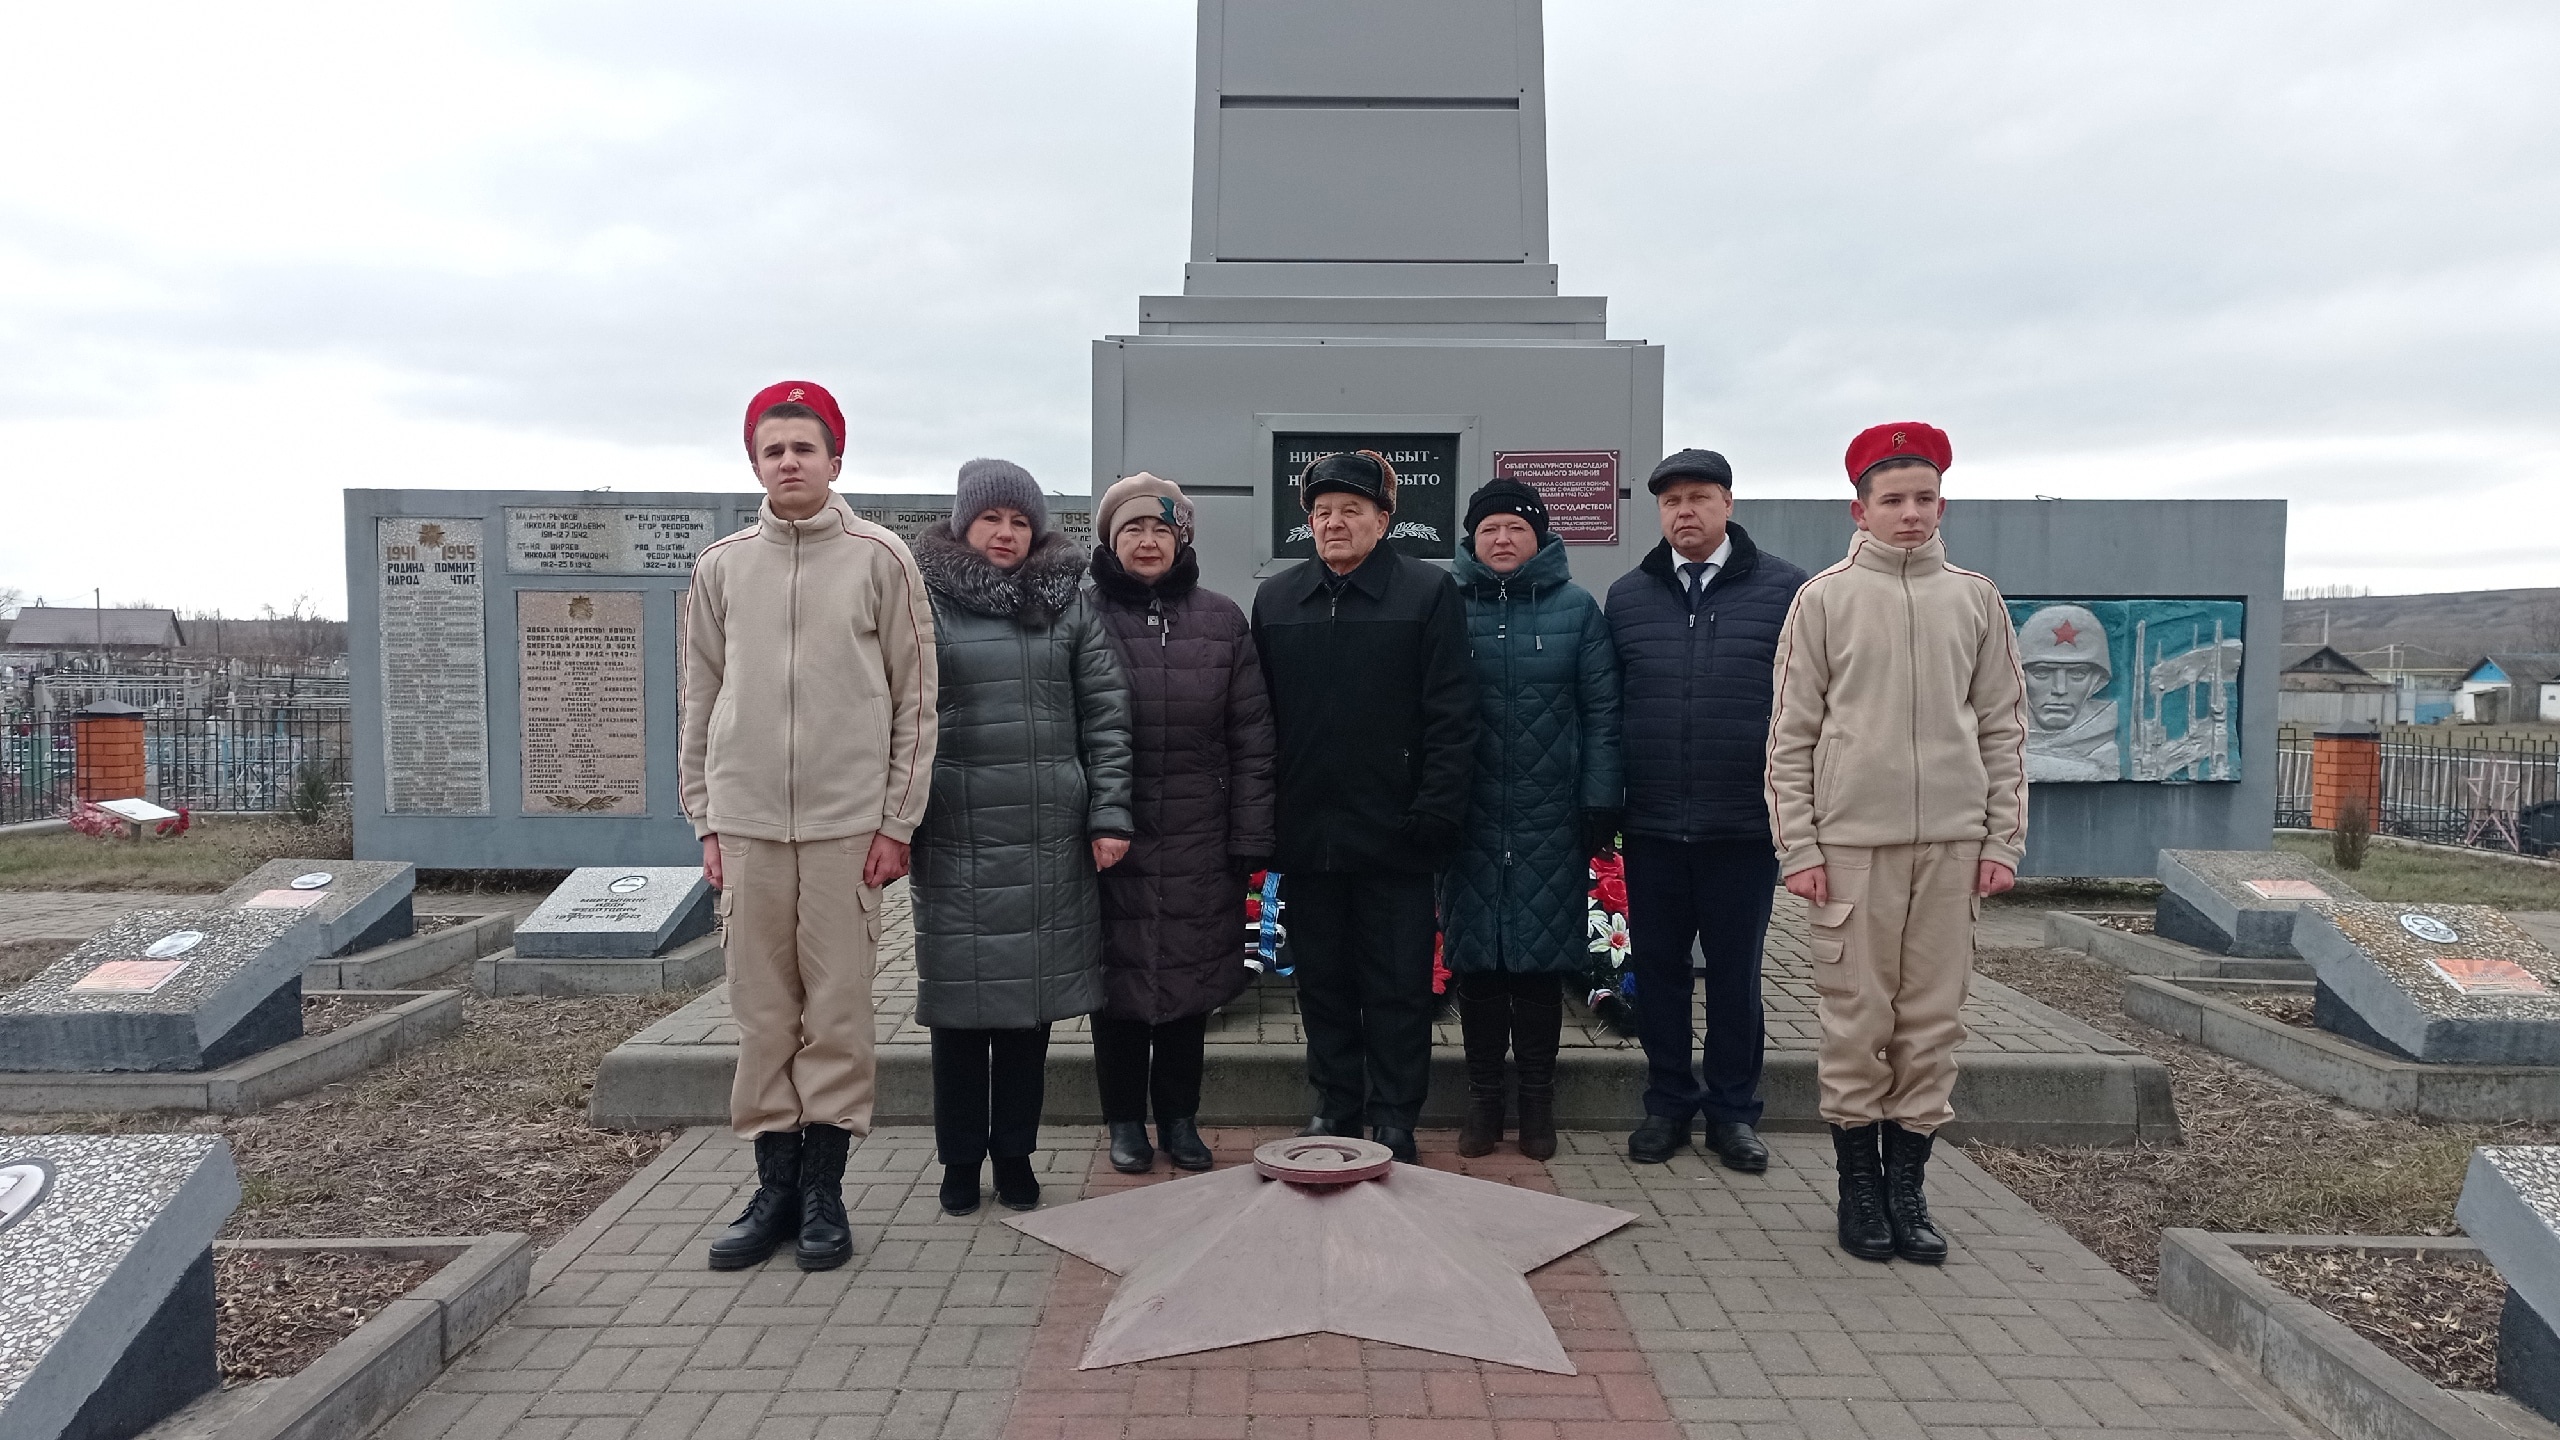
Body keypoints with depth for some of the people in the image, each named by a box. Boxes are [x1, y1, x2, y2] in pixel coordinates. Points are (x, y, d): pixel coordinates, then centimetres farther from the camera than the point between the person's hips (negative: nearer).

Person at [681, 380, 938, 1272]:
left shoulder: (880, 558, 2)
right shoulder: (721, 567, 10)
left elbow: (915, 698, 1)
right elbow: (700, 702, 13)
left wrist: (898, 820, -4)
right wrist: (705, 819, 8)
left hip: (848, 821, -2)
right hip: (747, 822, 3)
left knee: (837, 1011, 2)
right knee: (762, 1012, 7)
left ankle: (823, 1191, 14)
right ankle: (775, 1188, 19)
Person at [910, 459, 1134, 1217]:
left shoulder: (1067, 604, 8)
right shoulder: (925, 605, 1)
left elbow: (1105, 713, 5)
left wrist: (1109, 814, -1)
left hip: (1049, 837, 2)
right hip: (956, 836, -2)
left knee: (1032, 996, 9)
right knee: (961, 1001, 5)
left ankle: (1015, 1154, 24)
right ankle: (960, 1158, 21)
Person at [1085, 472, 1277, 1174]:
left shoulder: (1222, 620, 5)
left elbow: (1251, 738, 3)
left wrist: (1250, 838, -1)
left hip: (1199, 843, 2)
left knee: (1190, 978, 11)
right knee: (1117, 977, 8)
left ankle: (1179, 1117, 28)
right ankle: (1124, 1119, 25)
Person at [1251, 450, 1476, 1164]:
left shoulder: (1428, 592, -2)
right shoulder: (1275, 599, 10)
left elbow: (1452, 714, -6)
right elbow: (1258, 716, 9)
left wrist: (1434, 812, -13)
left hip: (1393, 834, -3)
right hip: (1306, 831, 4)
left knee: (1398, 985, 5)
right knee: (1321, 982, 13)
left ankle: (1394, 1122, 17)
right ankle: (1335, 1107, 27)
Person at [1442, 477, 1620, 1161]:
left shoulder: (1576, 608, 4)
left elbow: (1602, 712, 2)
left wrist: (1600, 802, -2)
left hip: (1550, 822, 0)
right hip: (1470, 818, 1)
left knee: (1541, 961, 5)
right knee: (1476, 962, 6)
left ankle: (1537, 1101, 20)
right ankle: (1482, 1099, 19)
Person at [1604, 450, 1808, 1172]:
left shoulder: (1783, 589, 0)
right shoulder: (1628, 596, 7)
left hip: (1745, 824, -2)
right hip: (1652, 826, 2)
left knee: (1735, 972, 9)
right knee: (1657, 968, 10)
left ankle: (1732, 1109, 24)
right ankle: (1668, 1103, 25)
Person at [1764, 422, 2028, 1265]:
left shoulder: (1976, 600, 10)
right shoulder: (1825, 599, 2)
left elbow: (2003, 728, 11)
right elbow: (1791, 734, 1)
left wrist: (2003, 840, 5)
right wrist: (1798, 846, -5)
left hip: (1952, 842, 2)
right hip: (1852, 840, -2)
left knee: (1934, 1020, 5)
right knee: (1856, 1021, 2)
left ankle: (1908, 1182, 18)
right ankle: (1859, 1185, 16)